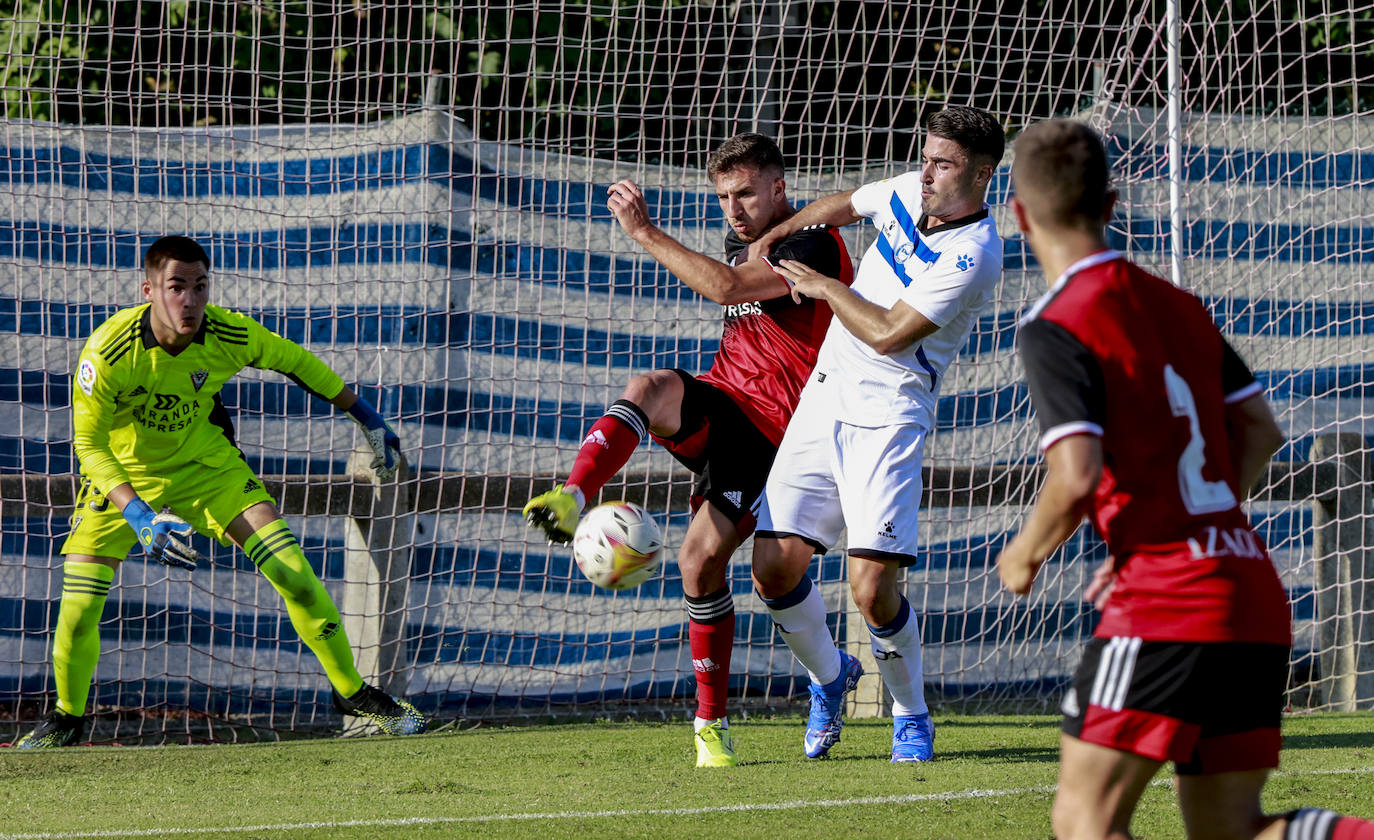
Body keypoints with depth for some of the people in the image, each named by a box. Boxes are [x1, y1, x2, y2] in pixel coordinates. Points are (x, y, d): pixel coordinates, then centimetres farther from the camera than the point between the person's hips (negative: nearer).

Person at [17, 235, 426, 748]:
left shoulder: (230, 336, -23)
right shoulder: (108, 352, -32)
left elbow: (294, 361, -2)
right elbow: (87, 443, -24)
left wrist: (367, 417, 7)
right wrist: (140, 516, -36)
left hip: (206, 465, 2)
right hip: (123, 475, -2)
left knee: (293, 573, -11)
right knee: (78, 610, -11)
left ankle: (353, 691, 6)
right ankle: (67, 717, 17)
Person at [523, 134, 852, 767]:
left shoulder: (814, 245, -13)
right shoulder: (743, 239, 16)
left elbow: (726, 288, -27)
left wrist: (644, 232, -25)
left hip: (770, 428, -7)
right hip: (719, 403, 7)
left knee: (702, 559, -15)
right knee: (650, 387, -29)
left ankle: (711, 722, 0)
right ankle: (571, 500, -50)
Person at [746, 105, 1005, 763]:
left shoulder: (972, 257, -17)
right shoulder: (911, 192, 6)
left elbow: (887, 334, -17)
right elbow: (846, 204, 29)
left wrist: (826, 287, -4)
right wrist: (778, 232, 21)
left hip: (887, 415, -6)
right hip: (824, 396, 6)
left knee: (872, 588, -16)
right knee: (774, 568, -2)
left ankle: (911, 715, 10)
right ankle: (829, 676, 27)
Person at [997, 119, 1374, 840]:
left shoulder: (1056, 329, -8)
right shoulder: (1177, 305, 16)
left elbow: (1076, 477, -18)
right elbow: (1259, 430, 21)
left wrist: (1025, 554, 1)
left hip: (1167, 604, -8)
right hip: (1255, 596, 8)